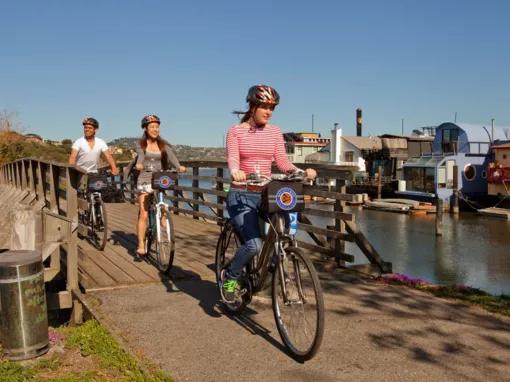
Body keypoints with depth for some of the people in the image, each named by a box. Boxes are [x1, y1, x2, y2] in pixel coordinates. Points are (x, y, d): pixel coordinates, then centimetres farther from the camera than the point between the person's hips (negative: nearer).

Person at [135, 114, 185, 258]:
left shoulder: (163, 145, 7)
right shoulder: (141, 145, 4)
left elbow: (172, 157, -9)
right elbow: (140, 158, -13)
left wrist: (179, 167, -30)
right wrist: (138, 165, -38)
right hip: (145, 181, -2)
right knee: (143, 214, -5)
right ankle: (141, 247, -1)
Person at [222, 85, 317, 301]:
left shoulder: (275, 132, 9)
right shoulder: (236, 131, 0)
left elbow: (282, 162, 2)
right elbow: (232, 159, -13)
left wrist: (301, 171, -18)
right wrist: (235, 172, -37)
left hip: (266, 194, 4)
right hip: (241, 195, -4)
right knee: (254, 245, -21)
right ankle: (230, 276, 8)